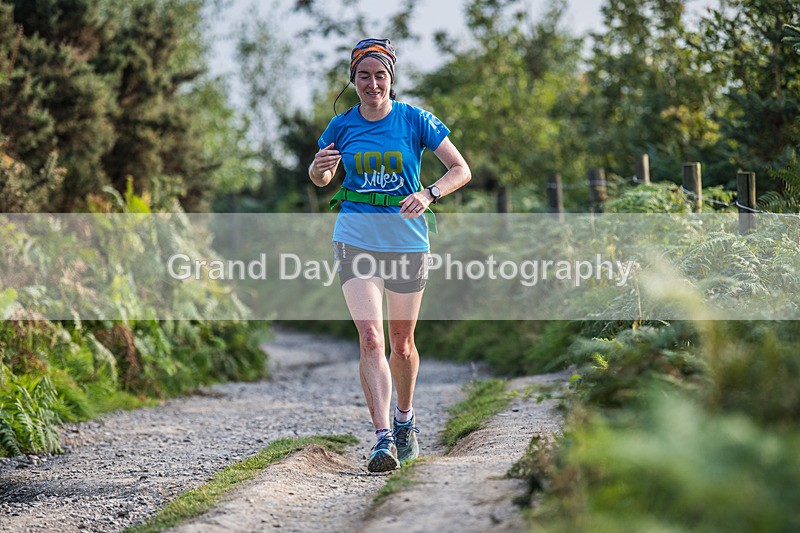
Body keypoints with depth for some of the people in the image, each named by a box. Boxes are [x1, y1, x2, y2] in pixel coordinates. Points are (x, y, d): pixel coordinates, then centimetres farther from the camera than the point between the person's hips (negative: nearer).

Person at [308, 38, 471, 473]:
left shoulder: (415, 120, -4)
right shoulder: (342, 124, 2)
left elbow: (461, 169, -4)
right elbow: (320, 179, 15)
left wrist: (428, 194, -22)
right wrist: (320, 168, -9)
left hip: (408, 241, 0)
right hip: (356, 239, 0)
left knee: (401, 343, 12)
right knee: (370, 338, -15)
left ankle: (405, 419, 37)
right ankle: (383, 438, -18)